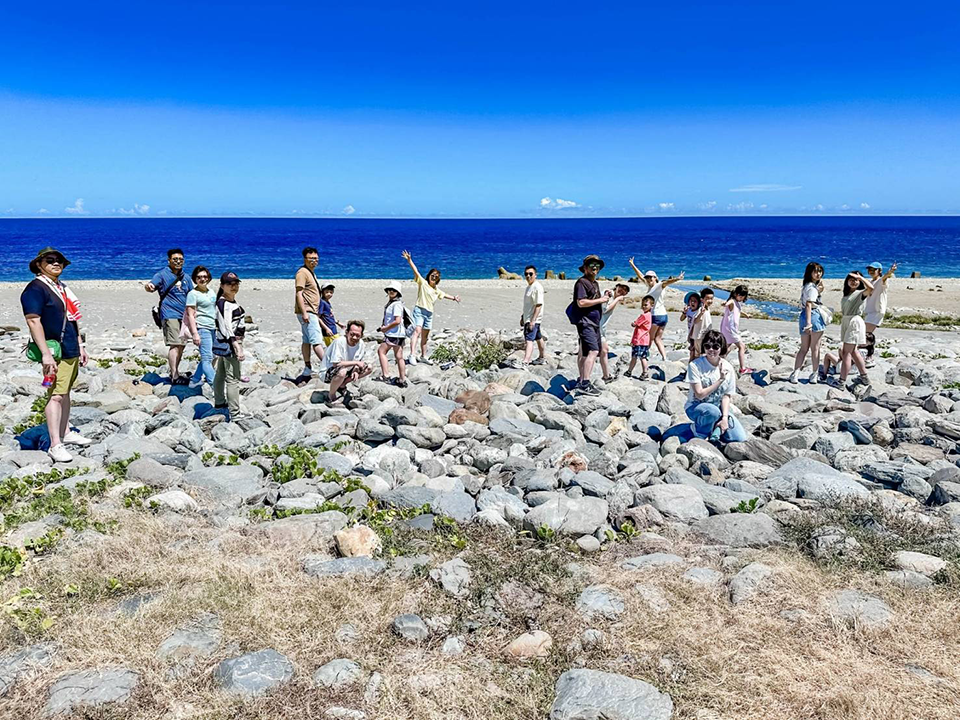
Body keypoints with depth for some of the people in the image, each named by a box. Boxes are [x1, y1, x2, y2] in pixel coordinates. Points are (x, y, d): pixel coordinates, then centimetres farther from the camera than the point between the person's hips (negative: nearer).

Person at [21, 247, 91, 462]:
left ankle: (66, 433, 27)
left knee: (65, 393, 16)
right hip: (55, 353, -9)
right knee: (56, 395, -10)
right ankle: (55, 445, -9)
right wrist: (46, 354, -24)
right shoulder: (35, 289, -11)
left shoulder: (62, 288, 17)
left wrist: (80, 346, 21)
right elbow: (33, 322, -19)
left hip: (71, 351, 9)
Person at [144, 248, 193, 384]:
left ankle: (175, 373, 25)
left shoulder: (185, 278, 16)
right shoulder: (162, 275, -2)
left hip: (183, 316, 7)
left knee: (181, 345, 12)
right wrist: (148, 287, -41)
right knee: (175, 345, -14)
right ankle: (175, 377, -14)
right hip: (169, 315, -7)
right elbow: (152, 285, -18)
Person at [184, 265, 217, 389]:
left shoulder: (211, 292, 17)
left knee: (207, 358, 11)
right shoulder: (193, 294, -5)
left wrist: (218, 328, 24)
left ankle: (195, 381, 24)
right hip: (202, 328, -8)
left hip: (213, 328, 8)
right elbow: (190, 315, -10)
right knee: (207, 358, -11)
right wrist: (195, 333, -17)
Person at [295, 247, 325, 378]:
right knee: (317, 340, -13)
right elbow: (299, 294, -17)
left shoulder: (311, 273, 21)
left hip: (312, 312, 10)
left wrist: (317, 313, 25)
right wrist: (304, 312, -23)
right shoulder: (302, 272, -10)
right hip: (307, 312, -10)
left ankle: (308, 369, 15)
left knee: (307, 341, 12)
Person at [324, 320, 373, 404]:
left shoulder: (361, 344, -7)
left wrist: (355, 370, -18)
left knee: (369, 368, -2)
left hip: (346, 370, 7)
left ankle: (342, 385, 8)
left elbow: (359, 362, 5)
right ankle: (331, 396, -12)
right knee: (342, 372, -40)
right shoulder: (340, 341, -28)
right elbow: (336, 363, -32)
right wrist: (356, 362, -26)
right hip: (328, 372, -7)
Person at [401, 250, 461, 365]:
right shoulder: (422, 283, -1)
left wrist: (453, 298, 40)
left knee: (425, 336, 14)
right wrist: (409, 260, -21)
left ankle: (423, 356, 26)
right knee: (417, 332, -23)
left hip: (429, 314, 7)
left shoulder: (437, 290, 19)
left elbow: (444, 295, 39)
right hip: (419, 310, -7)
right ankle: (412, 355, -34)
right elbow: (415, 271, -11)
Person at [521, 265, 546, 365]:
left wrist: (533, 320, -26)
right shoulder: (529, 287, 14)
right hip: (528, 318, 10)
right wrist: (523, 317, 24)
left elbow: (539, 305, -21)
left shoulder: (537, 287, -17)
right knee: (538, 338, 21)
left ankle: (525, 362, -28)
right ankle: (541, 358, 35)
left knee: (529, 340, -19)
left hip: (533, 319, -10)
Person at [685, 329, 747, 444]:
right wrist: (721, 379, -24)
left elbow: (727, 396, -3)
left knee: (740, 438, -13)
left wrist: (725, 417, -17)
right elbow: (700, 394, -20)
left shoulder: (727, 367, -4)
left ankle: (715, 430, 13)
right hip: (696, 407, -4)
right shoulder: (695, 365, -16)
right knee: (713, 411, -39)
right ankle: (700, 432, -9)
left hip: (719, 408, 4)